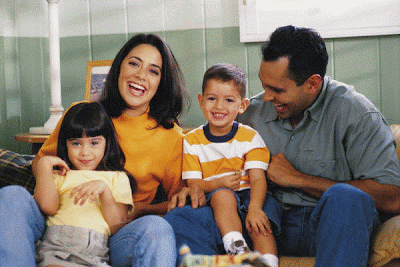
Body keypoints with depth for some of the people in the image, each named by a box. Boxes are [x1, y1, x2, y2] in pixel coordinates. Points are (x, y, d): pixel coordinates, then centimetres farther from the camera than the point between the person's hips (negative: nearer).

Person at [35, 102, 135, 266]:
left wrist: (103, 189, -4)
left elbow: (118, 226, 10)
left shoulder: (117, 178, 23)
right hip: (55, 242, -1)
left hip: (95, 250, 1)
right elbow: (47, 207, 3)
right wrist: (43, 164, 11)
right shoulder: (58, 175, 26)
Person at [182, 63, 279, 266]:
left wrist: (254, 208, -26)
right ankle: (237, 248, -42)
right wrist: (218, 184, -20)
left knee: (259, 221, -30)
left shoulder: (250, 137, 4)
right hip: (214, 197, 0)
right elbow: (193, 183, 2)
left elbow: (258, 178, -7)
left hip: (249, 195, 1)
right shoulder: (191, 141, 6)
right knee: (222, 196, -34)